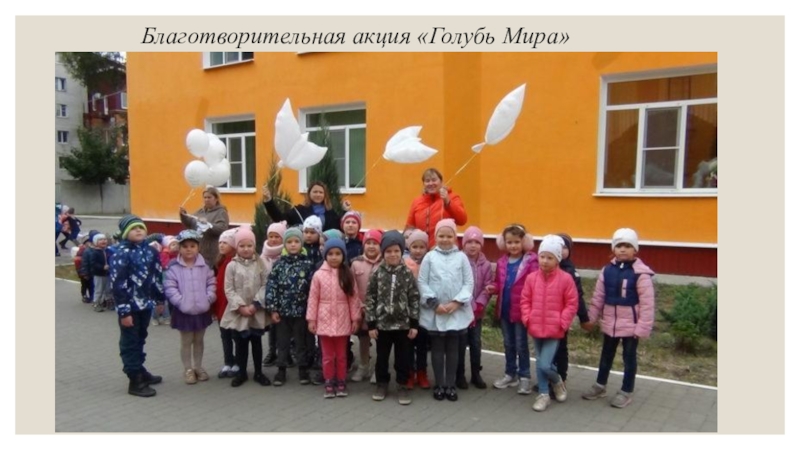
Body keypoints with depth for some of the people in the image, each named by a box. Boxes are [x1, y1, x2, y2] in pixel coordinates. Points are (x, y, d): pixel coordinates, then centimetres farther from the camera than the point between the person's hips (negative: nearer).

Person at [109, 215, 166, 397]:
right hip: (130, 306, -7)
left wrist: (160, 299, 17)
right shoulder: (121, 254, -15)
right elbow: (117, 284, -18)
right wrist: (124, 311, -19)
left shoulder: (150, 250, 6)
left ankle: (140, 370, 35)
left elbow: (157, 276, 15)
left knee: (140, 339, 20)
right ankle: (135, 381, 10)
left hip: (145, 304, 7)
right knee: (130, 342, 4)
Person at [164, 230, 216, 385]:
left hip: (202, 310, 3)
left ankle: (198, 367, 30)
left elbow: (211, 283, 2)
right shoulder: (174, 267, -9)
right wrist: (180, 302, -18)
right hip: (184, 311, -2)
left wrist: (209, 299, -10)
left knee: (199, 340, 17)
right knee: (186, 341, 10)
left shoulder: (205, 266, -1)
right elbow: (170, 288, -11)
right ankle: (188, 369, 22)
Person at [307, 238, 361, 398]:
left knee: (341, 355, 12)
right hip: (325, 321, -1)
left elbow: (353, 298, 1)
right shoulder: (319, 275, -4)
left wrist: (355, 318, -1)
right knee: (328, 355, 10)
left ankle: (341, 383, 24)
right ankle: (329, 384, 21)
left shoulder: (348, 275, -1)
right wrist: (311, 319, -4)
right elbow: (313, 298, -2)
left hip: (342, 321, 1)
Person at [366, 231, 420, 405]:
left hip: (403, 324, 0)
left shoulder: (408, 273, -3)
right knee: (382, 356, 13)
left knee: (402, 357, 9)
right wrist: (371, 324, -4)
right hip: (382, 323, 1)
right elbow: (371, 298, -1)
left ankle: (402, 386, 23)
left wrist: (414, 323, -4)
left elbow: (414, 299, -1)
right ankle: (382, 384, 30)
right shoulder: (377, 274, -3)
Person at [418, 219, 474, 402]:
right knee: (437, 348, 9)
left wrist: (457, 302, -12)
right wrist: (434, 303, -11)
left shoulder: (461, 257, 1)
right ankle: (439, 384, 20)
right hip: (434, 312, 0)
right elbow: (422, 283, -3)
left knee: (453, 348, 9)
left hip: (457, 311, 1)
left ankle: (450, 385, 20)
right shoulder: (429, 257, -1)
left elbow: (469, 282, -1)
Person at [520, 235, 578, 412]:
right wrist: (527, 319, -3)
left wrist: (562, 322, -11)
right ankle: (543, 394, 28)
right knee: (540, 363, 13)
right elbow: (525, 301, 7)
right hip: (536, 328, 4)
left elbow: (571, 304, -5)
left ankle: (557, 381, 22)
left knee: (544, 365, -10)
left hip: (554, 330, -4)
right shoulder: (532, 278, -1)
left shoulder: (565, 279, -9)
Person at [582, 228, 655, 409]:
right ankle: (600, 385, 36)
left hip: (631, 325, -5)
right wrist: (591, 318, 7)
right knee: (606, 355, 19)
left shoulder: (641, 273, -16)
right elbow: (598, 297, 6)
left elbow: (647, 303, -15)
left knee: (629, 358, 11)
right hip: (610, 323, 5)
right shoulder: (607, 270, -2)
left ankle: (626, 391, 26)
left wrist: (643, 327, -16)